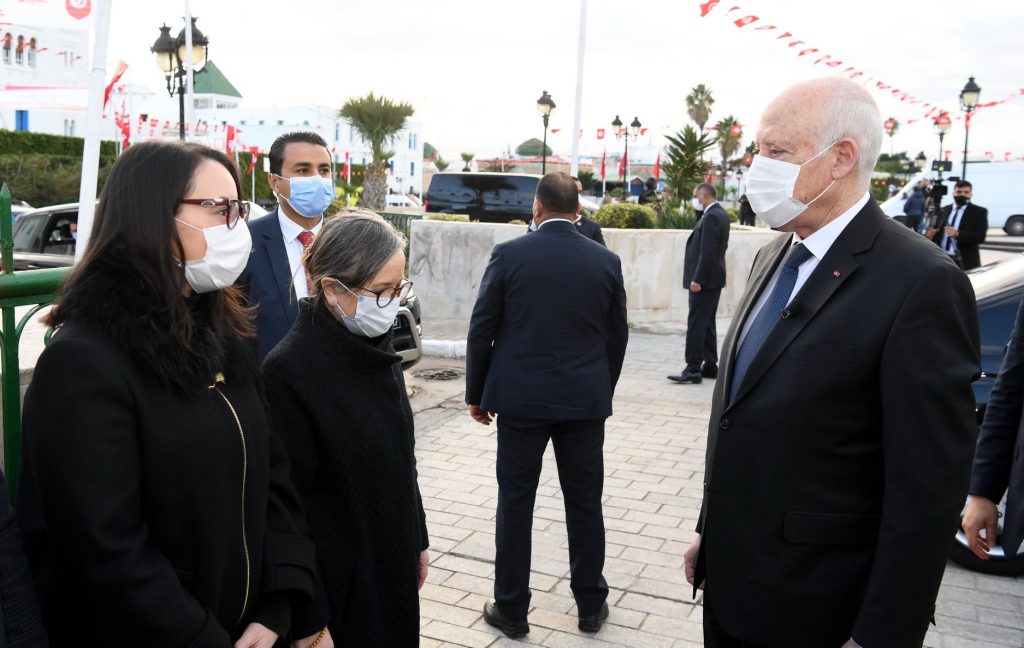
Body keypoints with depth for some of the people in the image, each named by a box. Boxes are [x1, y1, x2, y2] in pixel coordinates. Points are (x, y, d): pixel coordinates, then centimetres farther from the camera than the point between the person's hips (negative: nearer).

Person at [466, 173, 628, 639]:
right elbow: (616, 337, 7)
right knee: (584, 503, 12)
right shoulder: (606, 261, 0)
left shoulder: (509, 254, -7)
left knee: (515, 503, 8)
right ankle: (591, 605, 25)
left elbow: (481, 329, -4)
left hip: (521, 398, -2)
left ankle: (511, 609, 18)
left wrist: (476, 393, 8)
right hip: (585, 400, 2)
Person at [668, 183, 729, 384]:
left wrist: (697, 279, -21)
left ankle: (693, 369, -6)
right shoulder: (720, 214, 14)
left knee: (696, 324, -7)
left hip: (704, 279, -10)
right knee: (707, 324, 14)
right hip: (713, 278, 10)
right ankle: (710, 366, 19)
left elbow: (707, 252, -23)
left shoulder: (711, 216, -17)